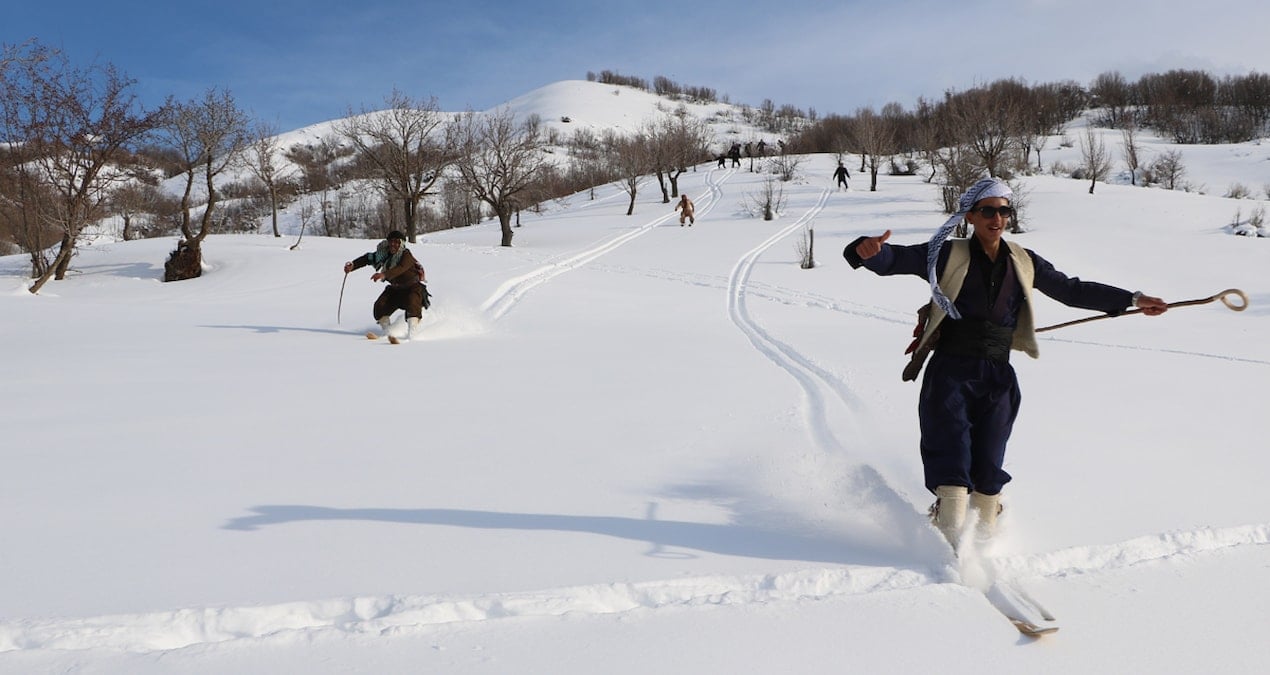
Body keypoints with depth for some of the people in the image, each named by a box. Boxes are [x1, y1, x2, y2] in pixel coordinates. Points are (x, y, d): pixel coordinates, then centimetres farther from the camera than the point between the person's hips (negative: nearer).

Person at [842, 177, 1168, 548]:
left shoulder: (1024, 263, 12)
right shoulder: (948, 256, 1)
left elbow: (1073, 291, 23)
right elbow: (893, 259, -8)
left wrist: (1133, 300, 24)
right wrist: (869, 251, -31)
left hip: (997, 379, 3)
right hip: (950, 375, -3)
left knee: (988, 469, 5)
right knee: (952, 466, -10)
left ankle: (985, 543, 25)